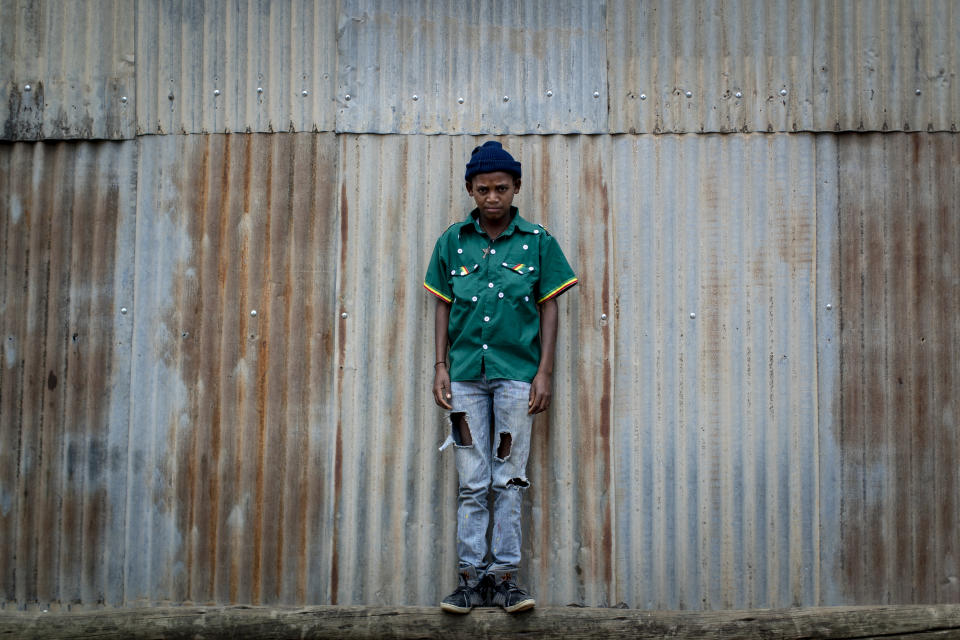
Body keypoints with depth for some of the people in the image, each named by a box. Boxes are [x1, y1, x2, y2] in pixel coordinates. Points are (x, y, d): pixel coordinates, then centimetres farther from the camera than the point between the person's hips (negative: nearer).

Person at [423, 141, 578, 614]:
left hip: (517, 374, -1)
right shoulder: (453, 242, 6)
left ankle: (504, 576, 11)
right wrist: (441, 368, 3)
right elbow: (443, 307, 10)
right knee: (472, 483, 5)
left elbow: (548, 308, 4)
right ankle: (470, 578, 11)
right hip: (465, 374, 1)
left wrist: (544, 372, -2)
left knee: (508, 481, 3)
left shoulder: (537, 241, 2)